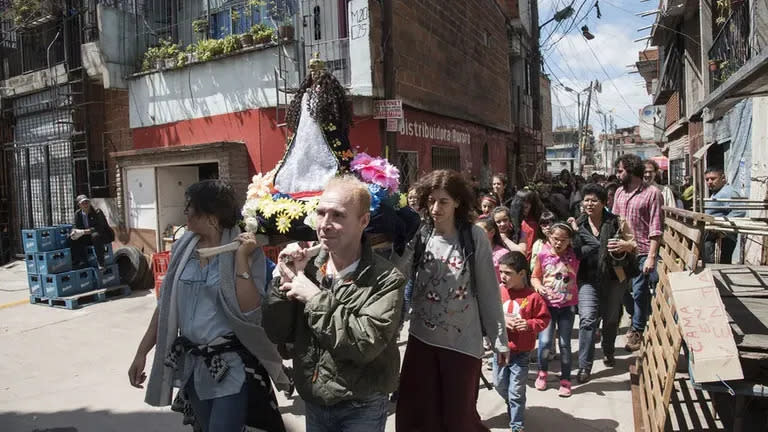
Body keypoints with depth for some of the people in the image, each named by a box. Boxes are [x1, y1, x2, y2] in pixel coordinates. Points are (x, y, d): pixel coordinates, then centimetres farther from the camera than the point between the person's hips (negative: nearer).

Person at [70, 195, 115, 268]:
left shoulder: (97, 212, -17)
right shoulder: (78, 213, 2)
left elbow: (99, 228, -28)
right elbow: (74, 226, -1)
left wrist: (83, 232, -36)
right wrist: (74, 232, -26)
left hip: (105, 235, -6)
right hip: (89, 237, 7)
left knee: (95, 235, -39)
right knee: (72, 238, -12)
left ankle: (101, 262, -30)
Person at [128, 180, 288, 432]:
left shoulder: (247, 250, -14)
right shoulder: (184, 247, 1)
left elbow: (249, 312, -22)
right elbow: (166, 305, 8)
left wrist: (241, 258, -25)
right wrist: (141, 353, 6)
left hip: (233, 365, -5)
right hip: (192, 363, 6)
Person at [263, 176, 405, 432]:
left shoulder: (386, 279, -17)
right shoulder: (308, 269, -4)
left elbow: (366, 344, -27)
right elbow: (277, 334, -4)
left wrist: (316, 298, -24)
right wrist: (286, 279, -16)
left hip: (361, 408, -4)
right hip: (313, 402, 5)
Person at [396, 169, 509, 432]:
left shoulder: (474, 237, -9)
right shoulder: (418, 236, -3)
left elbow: (488, 291, -5)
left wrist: (499, 339, -3)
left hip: (463, 341, -3)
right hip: (421, 338, 3)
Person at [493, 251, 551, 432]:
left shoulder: (532, 296, -13)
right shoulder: (498, 292, -6)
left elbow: (544, 319, -5)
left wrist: (529, 324, -22)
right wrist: (502, 320, -18)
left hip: (521, 353, -3)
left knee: (516, 392, 5)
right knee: (499, 385, 19)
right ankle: (512, 405, 50)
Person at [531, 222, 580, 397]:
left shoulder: (574, 255, -6)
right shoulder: (543, 254, -5)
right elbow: (535, 277, 4)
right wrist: (539, 287, -15)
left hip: (568, 305, 0)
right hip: (548, 304, 0)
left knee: (565, 343, 6)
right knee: (545, 341, -5)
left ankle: (565, 381, 22)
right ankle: (542, 372, 23)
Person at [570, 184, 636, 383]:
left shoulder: (616, 222, -2)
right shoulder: (578, 225, 3)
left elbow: (634, 243, 5)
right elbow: (573, 252, 7)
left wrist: (625, 245, -18)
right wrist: (574, 233, -9)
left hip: (614, 279, 0)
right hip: (588, 279, 0)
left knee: (611, 319, 16)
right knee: (587, 320, -11)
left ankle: (609, 352, 43)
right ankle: (584, 366, -5)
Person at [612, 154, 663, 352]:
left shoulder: (652, 193, -10)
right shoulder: (620, 192, 10)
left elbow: (656, 228, -13)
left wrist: (651, 256, -17)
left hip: (642, 252, -6)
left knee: (639, 293, 2)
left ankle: (638, 331, 19)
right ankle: (638, 321, 38)